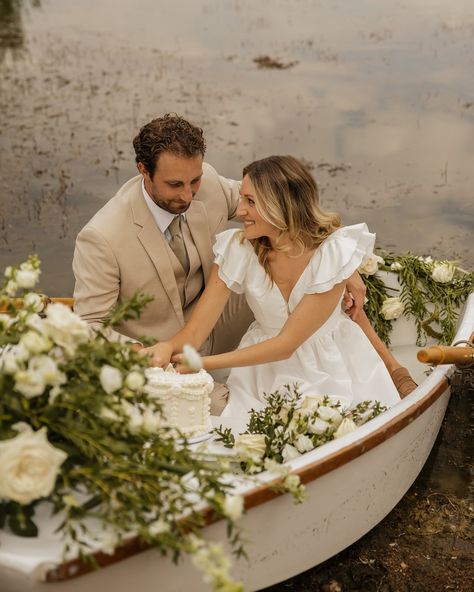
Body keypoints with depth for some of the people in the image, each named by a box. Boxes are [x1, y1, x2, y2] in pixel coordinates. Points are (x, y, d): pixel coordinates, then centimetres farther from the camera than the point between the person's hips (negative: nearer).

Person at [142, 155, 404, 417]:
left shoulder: (334, 251, -20)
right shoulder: (239, 248, -14)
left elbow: (287, 344, -21)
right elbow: (196, 330, -13)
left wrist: (206, 363, -26)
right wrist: (168, 347, -37)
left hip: (332, 367, -1)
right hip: (266, 372, 1)